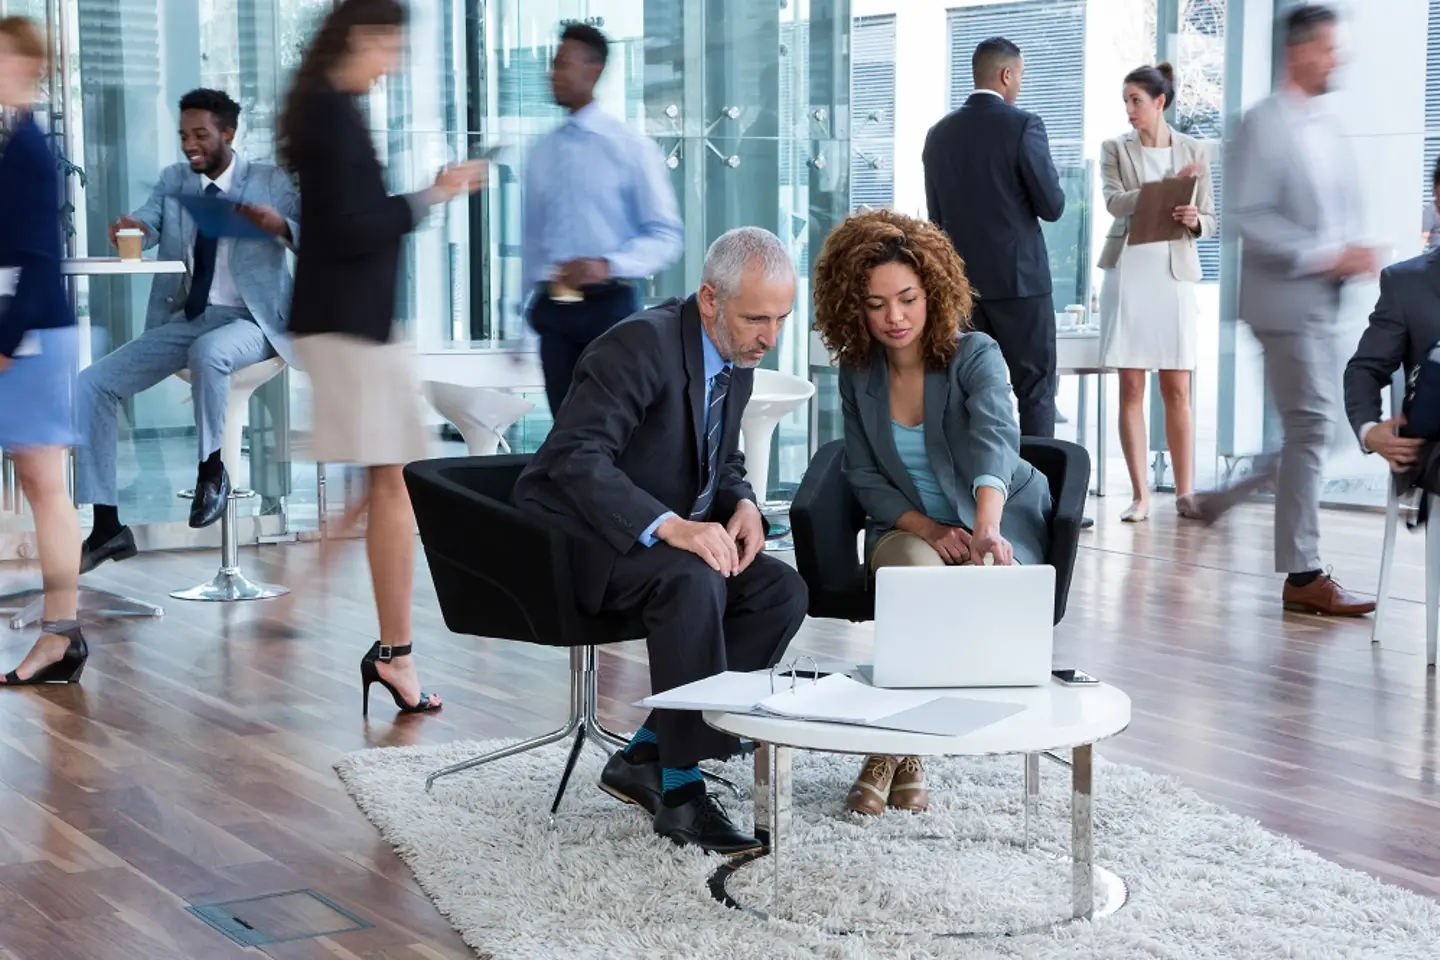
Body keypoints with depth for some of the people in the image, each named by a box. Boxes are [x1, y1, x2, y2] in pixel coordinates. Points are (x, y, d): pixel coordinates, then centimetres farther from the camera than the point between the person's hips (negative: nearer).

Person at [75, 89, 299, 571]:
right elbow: (148, 222, -4)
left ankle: (212, 468, -16)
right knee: (92, 383, -11)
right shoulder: (172, 180, 13)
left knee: (208, 352, -41)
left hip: (247, 321, -5)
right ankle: (107, 524, -8)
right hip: (182, 320, 5)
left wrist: (281, 226, -25)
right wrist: (131, 228, -28)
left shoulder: (271, 182, 1)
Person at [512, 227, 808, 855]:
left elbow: (724, 462, 18)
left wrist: (742, 506, -6)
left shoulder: (737, 359, 5)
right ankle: (680, 790, -25)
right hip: (576, 540, -9)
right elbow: (576, 456, -31)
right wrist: (670, 526, -41)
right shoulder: (642, 344, -22)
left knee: (784, 591, -11)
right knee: (693, 583, -35)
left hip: (666, 538, 9)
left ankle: (645, 757, -8)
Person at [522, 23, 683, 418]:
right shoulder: (543, 152, 10)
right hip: (553, 310, 5)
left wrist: (608, 265, -23)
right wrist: (523, 308, 14)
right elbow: (531, 235, 15)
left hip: (610, 307, -5)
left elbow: (666, 235, -7)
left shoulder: (631, 147, -5)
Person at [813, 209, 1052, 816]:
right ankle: (901, 751, -24)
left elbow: (994, 442, -35)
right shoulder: (858, 373, -2)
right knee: (916, 572, -34)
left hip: (997, 527, -2)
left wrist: (987, 528, -55)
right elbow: (865, 476, 2)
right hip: (907, 529, 2)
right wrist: (926, 527, -17)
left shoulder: (975, 357, -16)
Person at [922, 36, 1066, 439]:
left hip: (961, 282, 5)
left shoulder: (939, 133, 7)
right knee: (1035, 390, 0)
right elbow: (1052, 206, -8)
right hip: (1019, 278, -5)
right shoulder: (1022, 125, -10)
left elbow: (935, 216, 11)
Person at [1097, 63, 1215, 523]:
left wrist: (1194, 220, -13)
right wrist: (1170, 183, -19)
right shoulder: (1115, 149, 6)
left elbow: (1210, 220, 9)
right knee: (1131, 388, 0)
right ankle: (1140, 495, 4)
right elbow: (1115, 202, -10)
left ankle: (1184, 491, 8)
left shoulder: (1192, 150, 8)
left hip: (1174, 272, 0)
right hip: (1127, 271, 0)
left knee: (1177, 390, 0)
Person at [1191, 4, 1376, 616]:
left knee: (1310, 432, 12)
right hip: (1287, 300, -8)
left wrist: (1353, 254, 4)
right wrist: (1324, 257, -20)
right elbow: (1248, 217, -17)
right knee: (1311, 430, -9)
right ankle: (1303, 576, -3)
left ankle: (1219, 500, 29)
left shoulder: (1326, 127, 15)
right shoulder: (1263, 125, -9)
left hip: (1322, 301, 8)